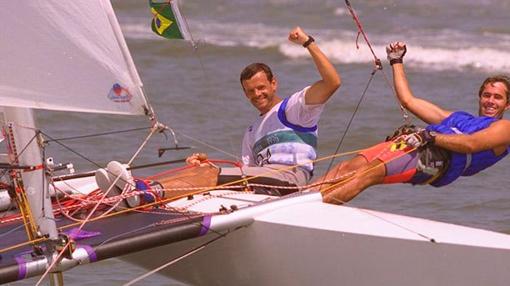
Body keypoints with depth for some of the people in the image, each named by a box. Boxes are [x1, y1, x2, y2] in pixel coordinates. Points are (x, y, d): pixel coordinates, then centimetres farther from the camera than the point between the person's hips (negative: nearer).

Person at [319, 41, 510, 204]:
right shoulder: (457, 117, 37)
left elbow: (471, 144, -6)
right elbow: (408, 100, 37)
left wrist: (430, 136, -16)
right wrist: (397, 62, 38)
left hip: (440, 156, -7)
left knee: (369, 173, -27)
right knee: (349, 166, -15)